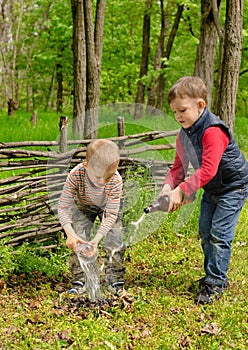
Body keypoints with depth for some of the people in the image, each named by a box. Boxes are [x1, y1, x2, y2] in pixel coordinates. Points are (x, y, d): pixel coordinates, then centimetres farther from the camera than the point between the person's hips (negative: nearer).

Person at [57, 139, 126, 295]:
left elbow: (111, 215, -34)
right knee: (78, 243, -8)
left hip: (110, 207, 0)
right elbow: (63, 206, -33)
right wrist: (70, 233, -46)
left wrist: (97, 239, -44)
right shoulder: (76, 175, -39)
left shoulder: (116, 180, -39)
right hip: (83, 207, 1)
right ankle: (79, 281, 5)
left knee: (114, 243, -8)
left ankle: (114, 280, 8)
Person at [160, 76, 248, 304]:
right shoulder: (184, 135, -2)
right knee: (205, 233, 12)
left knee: (219, 234, -11)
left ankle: (215, 282, -1)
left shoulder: (213, 131, -31)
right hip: (212, 189, 9)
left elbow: (207, 170, -37)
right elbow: (179, 167, -1)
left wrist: (182, 190, -40)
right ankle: (213, 277, 25)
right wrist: (169, 187, -20)